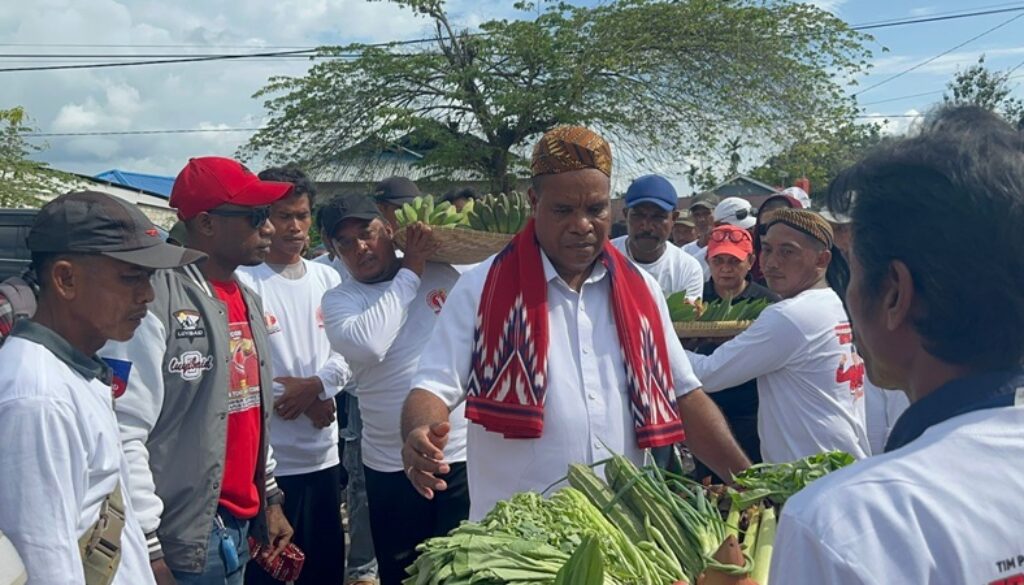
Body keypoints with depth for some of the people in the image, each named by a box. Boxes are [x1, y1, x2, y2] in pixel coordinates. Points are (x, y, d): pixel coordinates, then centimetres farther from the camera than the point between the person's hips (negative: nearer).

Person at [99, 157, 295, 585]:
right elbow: (123, 433, -19)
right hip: (179, 545, -8)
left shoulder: (247, 300, 9)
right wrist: (148, 551, -18)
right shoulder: (155, 299, -17)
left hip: (240, 530, 8)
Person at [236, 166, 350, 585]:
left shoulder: (328, 279, 10)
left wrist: (317, 385, -13)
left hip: (323, 452, 6)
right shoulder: (243, 282, -10)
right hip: (266, 457, -5)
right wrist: (299, 401, -11)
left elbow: (346, 352, 6)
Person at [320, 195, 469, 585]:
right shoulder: (339, 300, -1)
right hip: (392, 466, 0)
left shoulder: (445, 272, 1)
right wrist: (410, 273, -13)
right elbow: (368, 345, -21)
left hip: (465, 452, 0)